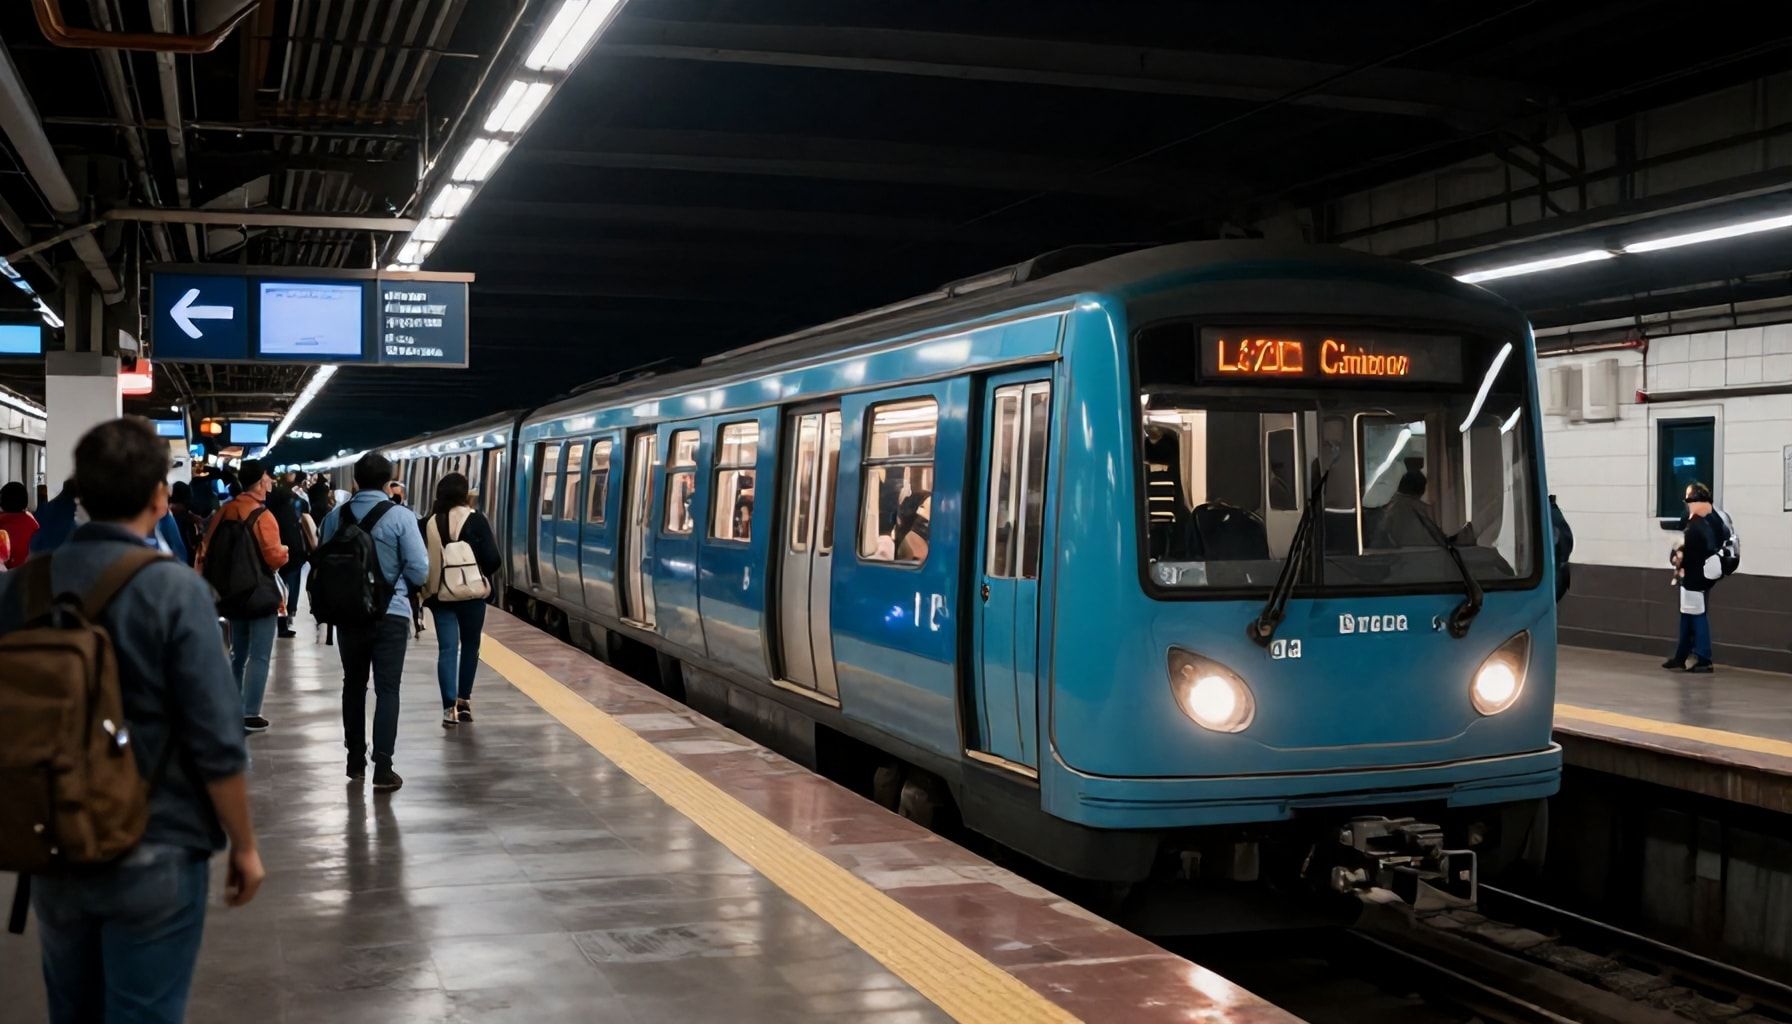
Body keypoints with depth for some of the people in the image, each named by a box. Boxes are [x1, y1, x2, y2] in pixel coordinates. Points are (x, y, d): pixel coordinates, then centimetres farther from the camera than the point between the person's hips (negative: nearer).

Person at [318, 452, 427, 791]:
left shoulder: (335, 516, 0)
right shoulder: (401, 518, -11)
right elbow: (419, 572, -11)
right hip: (391, 613, -3)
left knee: (354, 684, 18)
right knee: (387, 689, -1)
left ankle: (356, 759, 26)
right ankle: (383, 767, -6)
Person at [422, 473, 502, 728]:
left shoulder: (430, 523, -2)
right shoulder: (476, 520, -8)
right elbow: (493, 559, -10)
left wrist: (427, 588, 9)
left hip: (440, 594, 1)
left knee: (447, 648, 2)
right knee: (470, 646, 15)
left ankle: (450, 707, -8)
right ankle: (464, 701, 21)